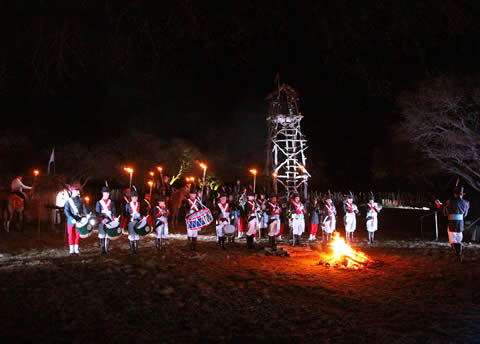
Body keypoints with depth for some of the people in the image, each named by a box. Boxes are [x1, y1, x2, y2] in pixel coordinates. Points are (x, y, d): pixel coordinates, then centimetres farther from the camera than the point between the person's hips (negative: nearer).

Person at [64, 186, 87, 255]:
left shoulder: (80, 200, 7)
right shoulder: (68, 201, -2)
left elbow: (84, 208, 5)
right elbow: (66, 211, -10)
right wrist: (72, 219, -23)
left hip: (79, 221, 3)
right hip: (71, 221, -3)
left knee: (77, 235, 5)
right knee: (71, 236, 2)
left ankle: (76, 250, 13)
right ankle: (71, 250, 10)